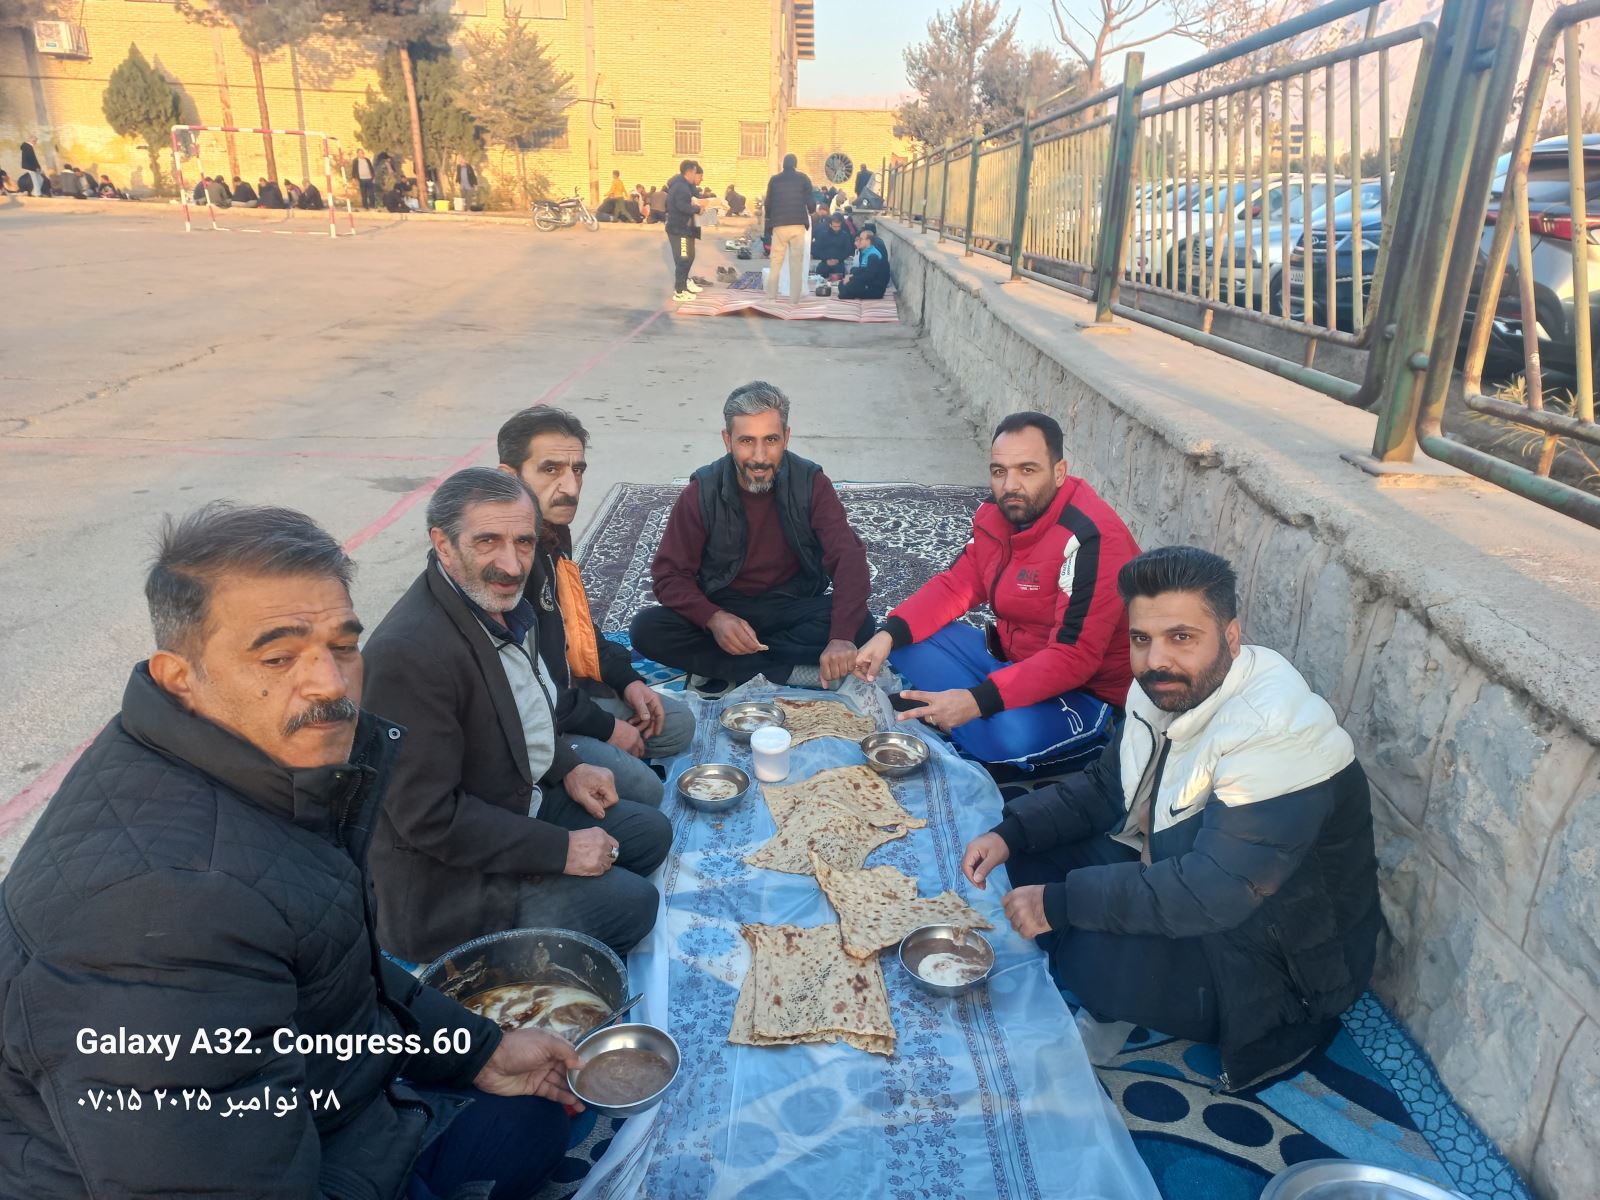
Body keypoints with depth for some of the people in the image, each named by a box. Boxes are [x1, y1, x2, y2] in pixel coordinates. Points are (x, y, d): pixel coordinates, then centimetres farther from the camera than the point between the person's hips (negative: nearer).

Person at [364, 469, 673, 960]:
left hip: (522, 798, 9)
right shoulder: (408, 653, -32)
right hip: (449, 873, -9)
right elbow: (431, 818, -28)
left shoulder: (502, 602, -4)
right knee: (632, 901, -10)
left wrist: (567, 767, 3)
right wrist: (561, 849, -22)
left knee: (651, 832, 13)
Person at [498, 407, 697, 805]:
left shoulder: (553, 530, 1)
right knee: (641, 788, -20)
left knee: (678, 724, 14)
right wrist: (605, 727, -17)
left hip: (568, 687, 10)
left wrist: (626, 680, 6)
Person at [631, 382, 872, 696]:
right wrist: (714, 619, -32)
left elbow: (848, 556, -22)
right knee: (647, 630, -26)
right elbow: (669, 574, -10)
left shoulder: (811, 484, -11)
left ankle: (720, 669, -23)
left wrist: (842, 637, -40)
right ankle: (789, 673, -25)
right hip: (722, 609, 0)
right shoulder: (702, 492, -10)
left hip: (792, 608, 0)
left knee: (860, 624, -29)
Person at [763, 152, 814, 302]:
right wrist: (810, 211, 22)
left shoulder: (774, 179, 7)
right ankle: (795, 297, 0)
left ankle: (771, 295, 5)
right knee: (797, 261, 3)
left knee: (776, 260, 8)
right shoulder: (803, 178, 4)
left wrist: (770, 219, 24)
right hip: (798, 225, -1)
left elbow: (768, 204, 7)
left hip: (779, 225, 1)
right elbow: (810, 202, 1)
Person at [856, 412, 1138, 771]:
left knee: (1012, 733, -37)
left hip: (1084, 690, -7)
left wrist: (978, 701, -38)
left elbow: (1073, 658, -31)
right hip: (1007, 657, 8)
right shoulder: (998, 513, -2)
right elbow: (956, 584, 4)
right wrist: (889, 633, -13)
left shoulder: (1091, 539, -27)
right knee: (904, 643, -3)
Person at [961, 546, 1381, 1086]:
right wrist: (1010, 833, -8)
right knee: (1031, 851, -2)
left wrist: (1060, 903, -31)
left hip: (1273, 958, -8)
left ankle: (1108, 1014, 4)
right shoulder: (1167, 691, -6)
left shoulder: (1276, 734, -33)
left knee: (1093, 954, -31)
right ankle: (1107, 1007, 10)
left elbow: (1211, 894, -37)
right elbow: (1102, 787, 7)